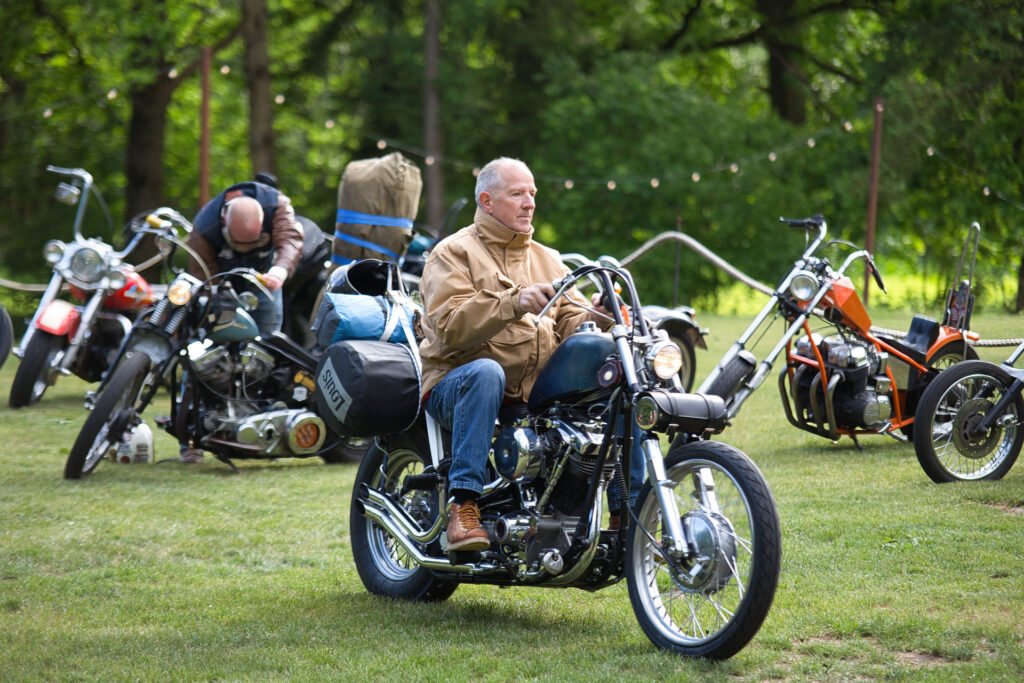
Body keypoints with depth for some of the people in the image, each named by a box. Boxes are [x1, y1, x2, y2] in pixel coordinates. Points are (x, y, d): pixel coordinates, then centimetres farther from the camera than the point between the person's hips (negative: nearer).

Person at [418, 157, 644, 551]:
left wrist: (600, 320, -14)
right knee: (486, 372, -39)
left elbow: (571, 321, 10)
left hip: (536, 396, 5)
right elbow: (451, 325, -14)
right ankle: (463, 505, -39)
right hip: (456, 383, -5)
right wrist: (514, 304, -28)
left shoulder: (548, 260, 23)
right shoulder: (454, 253, 3)